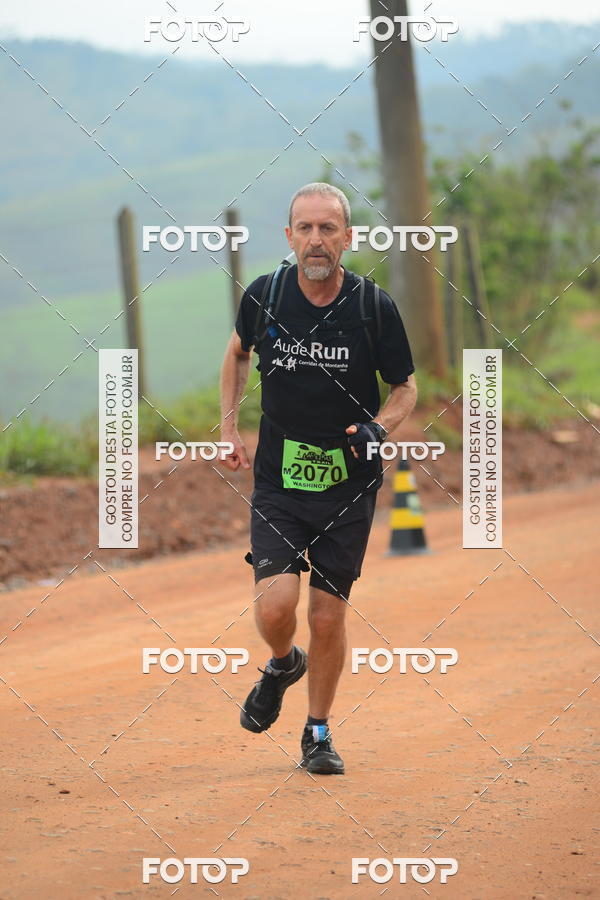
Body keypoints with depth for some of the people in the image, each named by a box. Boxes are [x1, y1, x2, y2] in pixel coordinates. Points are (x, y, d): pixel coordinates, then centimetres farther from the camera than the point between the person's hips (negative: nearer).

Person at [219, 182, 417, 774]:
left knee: (328, 617, 3)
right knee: (276, 604, -15)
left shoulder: (375, 307, -10)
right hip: (278, 480, 0)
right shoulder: (263, 297, -6)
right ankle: (284, 664, 20)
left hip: (349, 482, 0)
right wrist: (228, 427, 10)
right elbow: (239, 352, 17)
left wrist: (380, 427, -16)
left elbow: (405, 387, 4)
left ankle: (318, 733, 23)